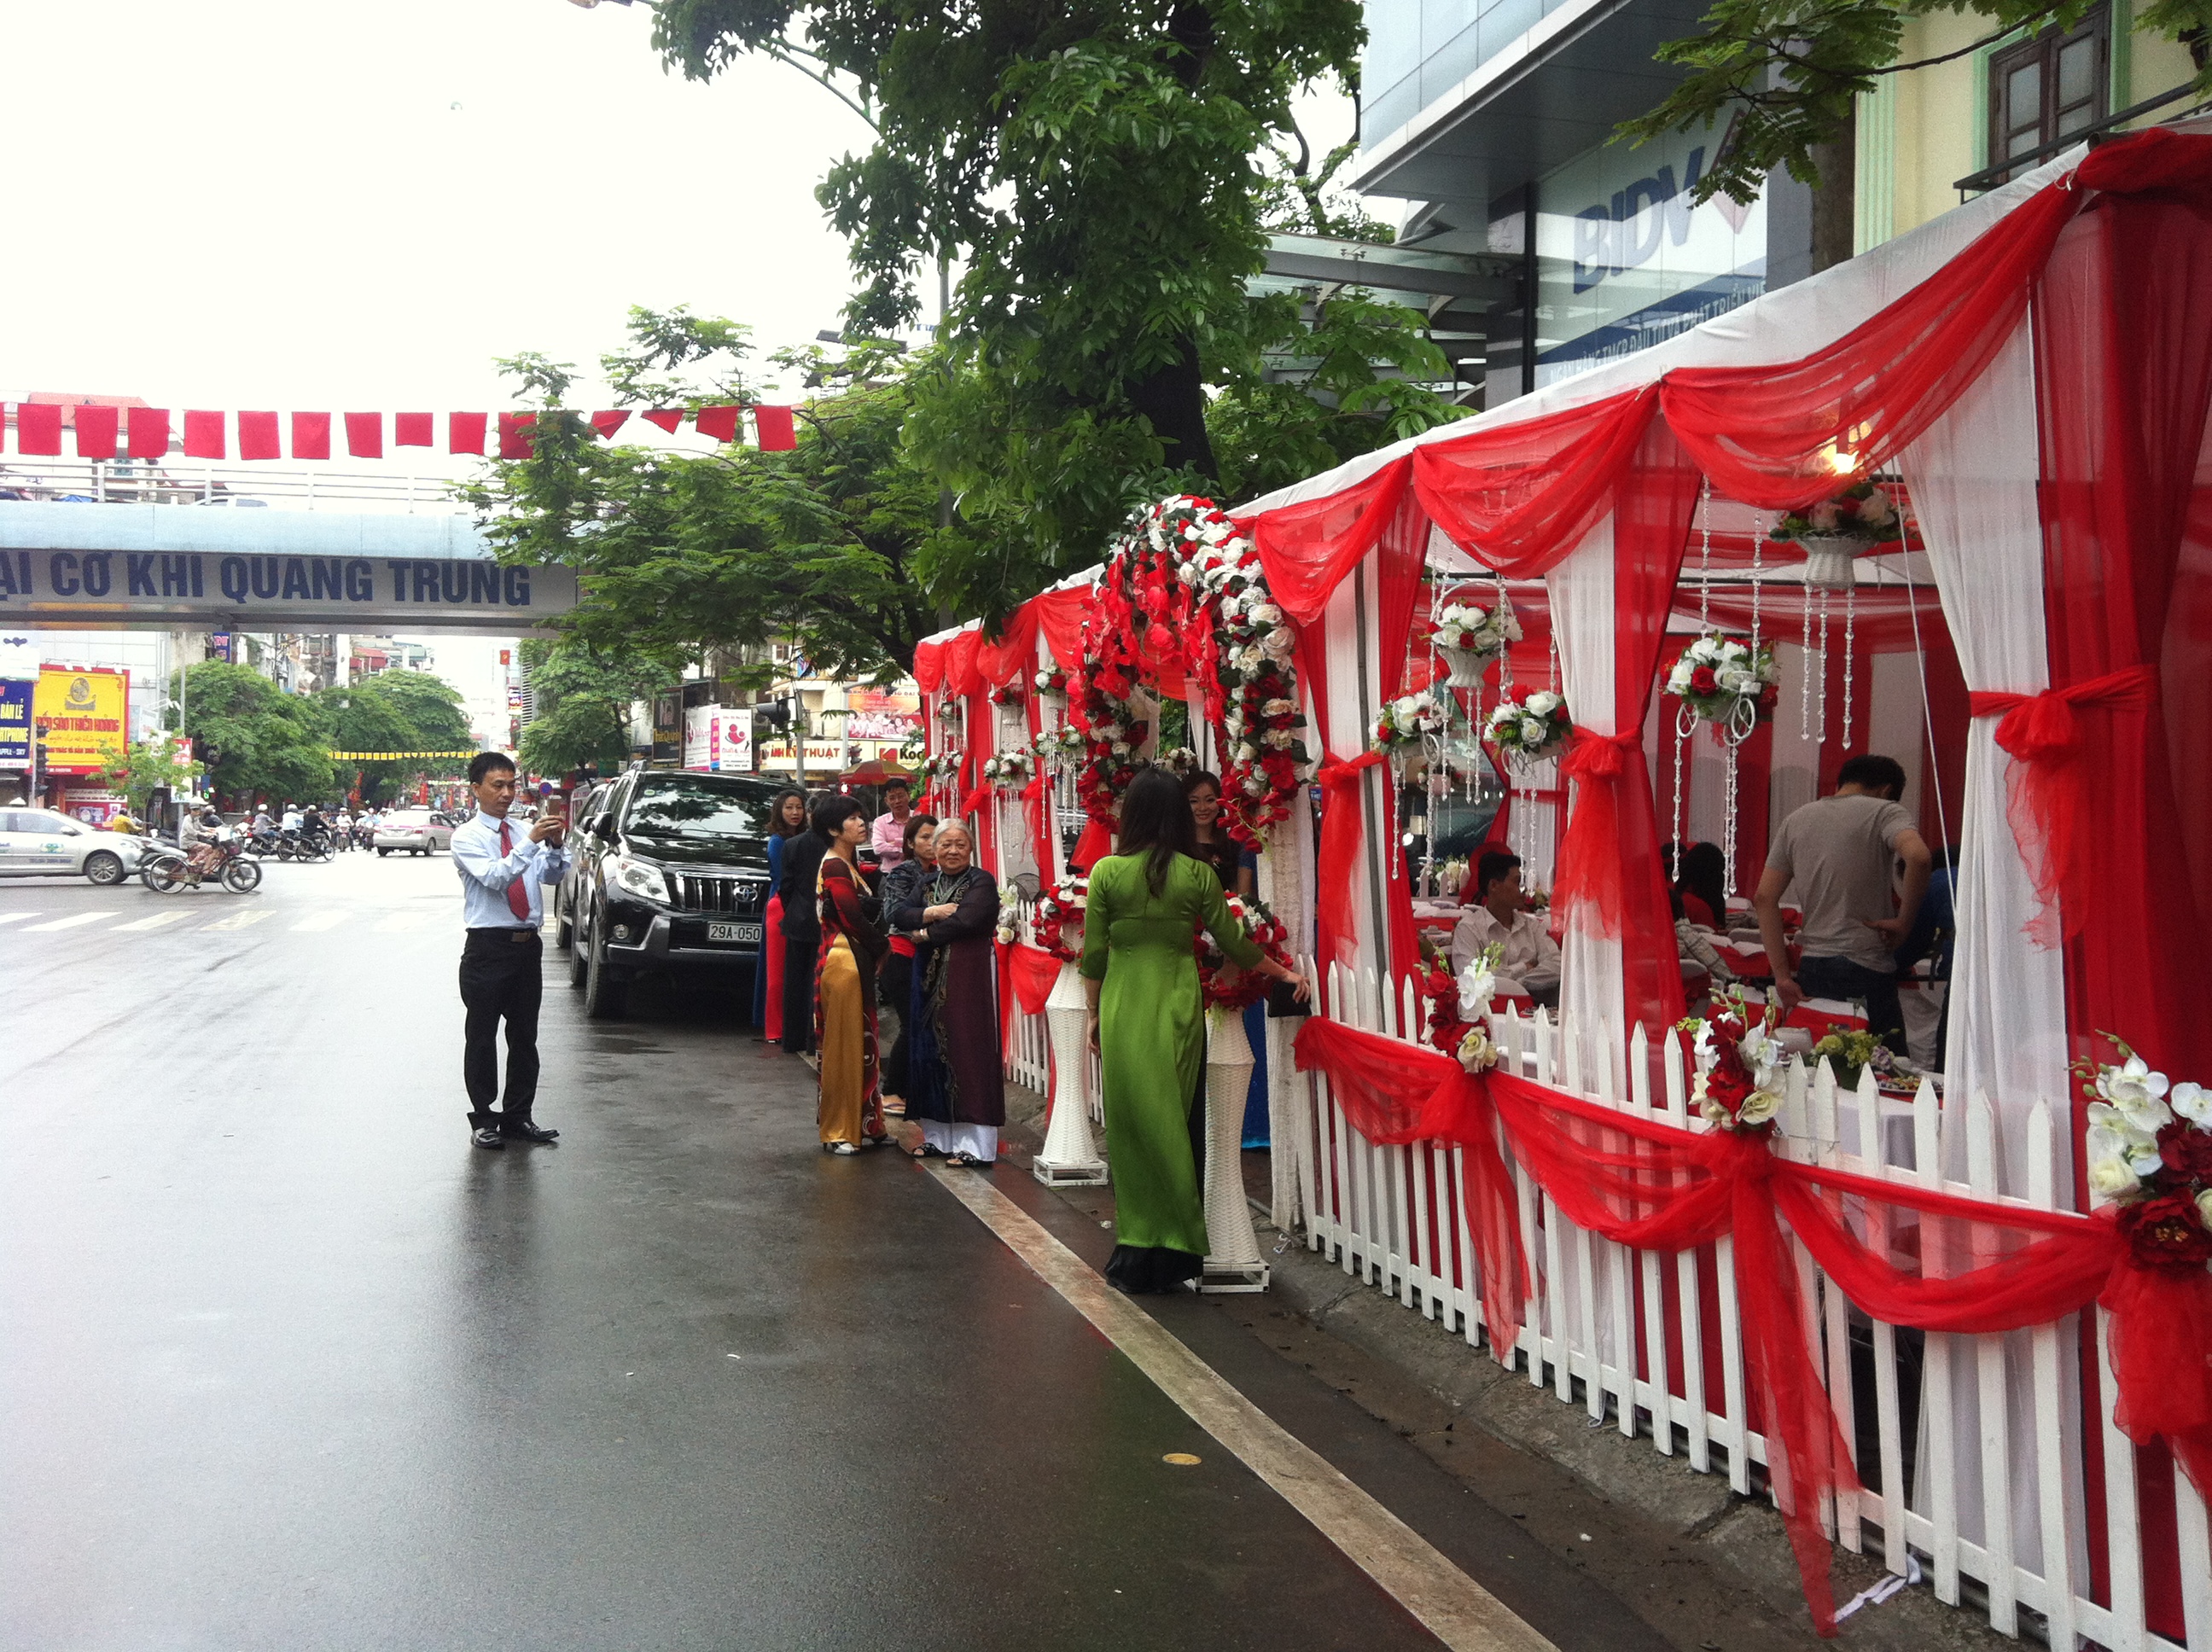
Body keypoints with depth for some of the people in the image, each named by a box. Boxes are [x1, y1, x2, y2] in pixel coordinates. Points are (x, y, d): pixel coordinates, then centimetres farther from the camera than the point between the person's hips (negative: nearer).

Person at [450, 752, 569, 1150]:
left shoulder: (522, 832, 13)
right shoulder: (467, 836, -4)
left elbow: (552, 875, 0)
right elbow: (495, 877, -20)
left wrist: (555, 846, -19)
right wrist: (531, 842, -29)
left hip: (527, 946, 5)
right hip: (488, 948, -5)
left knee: (525, 1036, 10)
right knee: (482, 1036, 2)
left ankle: (519, 1117, 19)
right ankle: (484, 1120, 11)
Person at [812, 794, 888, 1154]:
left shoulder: (846, 864, 16)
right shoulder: (835, 867, -14)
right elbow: (854, 918, -18)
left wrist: (876, 948, 1)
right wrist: (880, 948, -4)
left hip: (856, 962, 10)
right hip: (843, 962, -10)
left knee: (859, 1044, 13)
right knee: (842, 1046, -3)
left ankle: (862, 1124, 21)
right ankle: (838, 1132, 4)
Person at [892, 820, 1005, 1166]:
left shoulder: (982, 882, -4)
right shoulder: (927, 884, 16)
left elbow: (966, 920, -18)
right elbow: (899, 916, 5)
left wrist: (927, 934, -6)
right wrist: (931, 913, -13)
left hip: (968, 975, -7)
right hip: (930, 978, 7)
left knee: (967, 1051, -8)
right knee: (929, 1051, 8)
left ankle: (975, 1145, -6)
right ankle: (937, 1136, 17)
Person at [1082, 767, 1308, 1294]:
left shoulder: (1106, 872, -5)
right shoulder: (1198, 874, -3)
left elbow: (1094, 954, 0)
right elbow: (1234, 943, 4)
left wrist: (1094, 1014, 13)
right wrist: (1286, 974, 20)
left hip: (1123, 1010, -1)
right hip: (1178, 1007, 1)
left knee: (1132, 1126, 6)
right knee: (1173, 1124, 8)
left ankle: (1137, 1253, 11)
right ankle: (1171, 1253, 15)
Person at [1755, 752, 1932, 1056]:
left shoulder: (1796, 821, 14)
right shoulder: (1884, 812, 0)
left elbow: (1764, 898, 7)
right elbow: (1919, 857, -23)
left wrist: (1782, 975, 5)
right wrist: (1904, 922, -10)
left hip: (1812, 970, 5)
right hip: (1868, 969, -5)